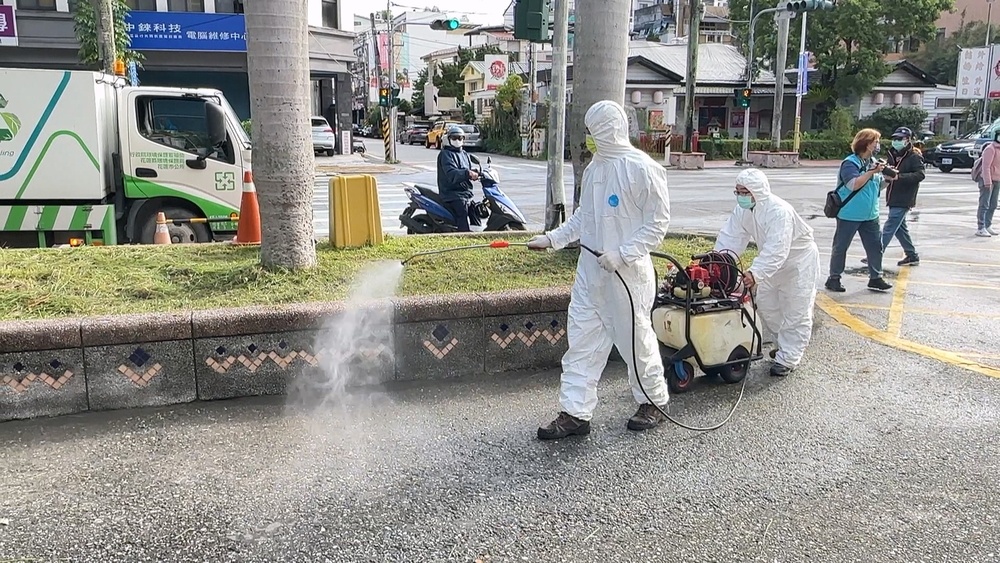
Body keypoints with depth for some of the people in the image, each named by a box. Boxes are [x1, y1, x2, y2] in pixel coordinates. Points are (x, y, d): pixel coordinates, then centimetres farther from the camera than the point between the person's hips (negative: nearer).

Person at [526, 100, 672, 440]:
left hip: (627, 271, -7)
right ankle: (576, 413, 11)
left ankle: (654, 403, 28)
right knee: (582, 340, 5)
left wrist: (623, 254, -20)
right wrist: (553, 239, 10)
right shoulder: (594, 167, 11)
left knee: (635, 338, 6)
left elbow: (658, 221, -12)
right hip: (590, 268, 7)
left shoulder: (642, 168, -12)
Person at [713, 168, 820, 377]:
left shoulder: (779, 211, -36)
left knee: (795, 312, -3)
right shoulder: (743, 210, -11)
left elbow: (776, 249, -44)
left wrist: (756, 273, -56)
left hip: (798, 262, -8)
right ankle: (788, 345, 34)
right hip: (774, 263, 8)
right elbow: (730, 238, -12)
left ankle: (787, 359, 4)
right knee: (766, 306, 14)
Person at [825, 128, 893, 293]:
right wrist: (872, 172, -25)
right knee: (841, 247, 4)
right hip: (849, 215, -7)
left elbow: (878, 186, 18)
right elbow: (854, 184, -26)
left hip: (870, 215, 7)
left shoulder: (874, 162, 10)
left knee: (875, 245, 8)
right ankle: (833, 278, 13)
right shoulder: (850, 163, -14)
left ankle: (875, 278, 18)